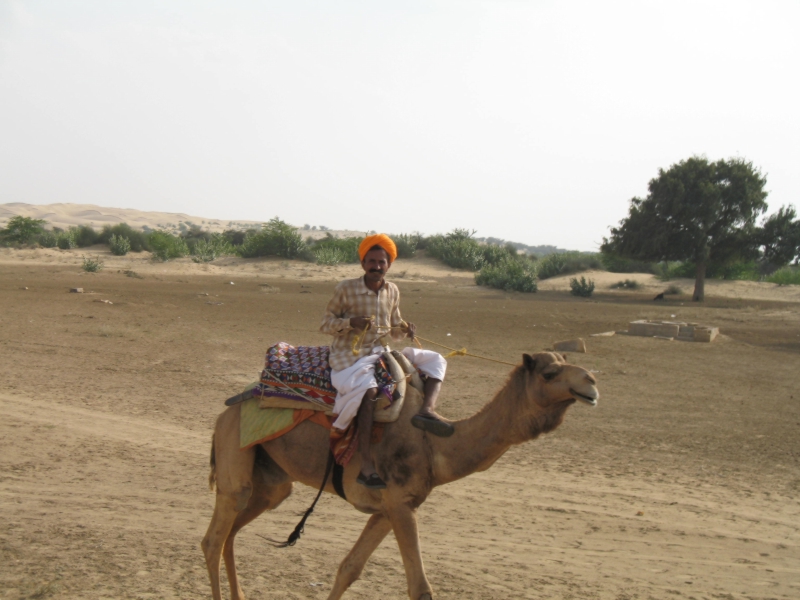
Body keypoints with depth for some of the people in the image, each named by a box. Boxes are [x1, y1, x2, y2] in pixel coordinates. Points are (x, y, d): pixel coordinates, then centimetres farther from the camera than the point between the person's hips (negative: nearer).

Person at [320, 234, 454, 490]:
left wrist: (404, 329, -4)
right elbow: (326, 324, -2)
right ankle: (366, 465, -39)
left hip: (381, 352, 6)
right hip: (349, 356, -6)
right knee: (368, 387, -37)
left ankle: (426, 410, -29)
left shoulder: (392, 291, 9)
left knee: (434, 360, -3)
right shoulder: (346, 289, -5)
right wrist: (351, 322, -20)